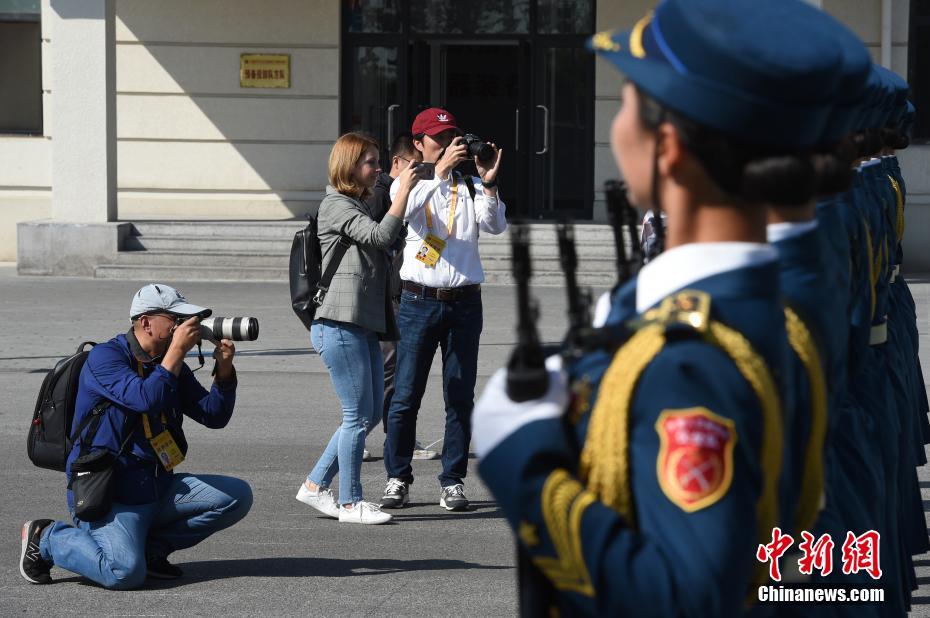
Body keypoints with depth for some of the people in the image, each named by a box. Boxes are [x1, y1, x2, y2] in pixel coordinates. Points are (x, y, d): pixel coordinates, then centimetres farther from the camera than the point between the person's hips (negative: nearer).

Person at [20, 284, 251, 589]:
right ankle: (47, 538, -1)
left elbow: (214, 416, 8)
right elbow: (146, 399, -27)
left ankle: (151, 546, 5)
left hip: (158, 489, 8)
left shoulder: (173, 365, 11)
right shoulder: (105, 357, -11)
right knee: (125, 573, -29)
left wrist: (224, 369, -7)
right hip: (108, 495, -8)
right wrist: (177, 349, -22)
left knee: (238, 496, -4)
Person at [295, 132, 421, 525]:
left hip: (364, 325, 10)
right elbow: (381, 236, -20)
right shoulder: (336, 205, -7)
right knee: (359, 415, -6)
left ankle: (315, 485, 19)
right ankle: (350, 503, 2)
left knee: (370, 414, 11)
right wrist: (403, 190, -19)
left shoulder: (359, 207, 23)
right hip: (339, 325, -10)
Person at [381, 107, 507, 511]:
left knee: (460, 398, 3)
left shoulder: (469, 186, 10)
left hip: (464, 301, 2)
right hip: (419, 301, -2)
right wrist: (440, 171, -23)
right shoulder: (408, 184, 7)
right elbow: (407, 209, -17)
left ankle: (453, 481, 11)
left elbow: (495, 226, -4)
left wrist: (488, 183, -15)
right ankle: (398, 478, 10)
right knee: (406, 396, -1)